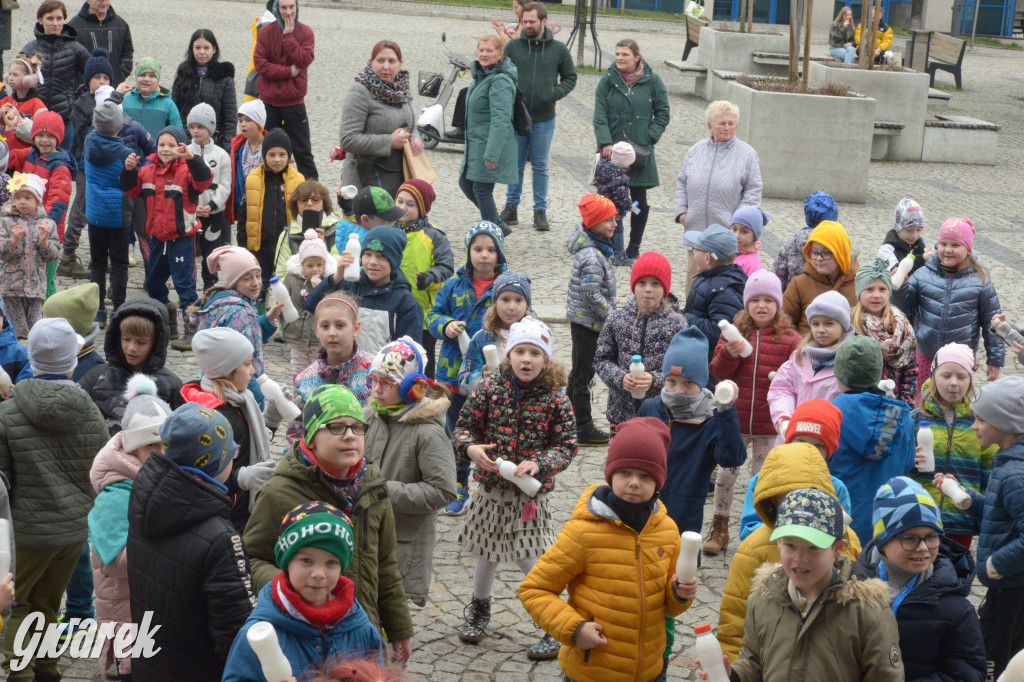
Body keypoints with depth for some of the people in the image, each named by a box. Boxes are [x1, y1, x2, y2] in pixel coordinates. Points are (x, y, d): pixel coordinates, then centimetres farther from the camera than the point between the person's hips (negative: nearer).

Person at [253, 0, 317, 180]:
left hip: (294, 101, -1)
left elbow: (304, 60, -15)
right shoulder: (265, 32, -1)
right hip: (268, 100, 1)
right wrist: (289, 71, -14)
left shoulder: (305, 32, -2)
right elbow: (260, 64, -10)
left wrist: (288, 36, -16)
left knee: (302, 150, 3)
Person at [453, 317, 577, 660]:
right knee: (486, 554, 18)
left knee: (529, 559, -2)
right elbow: (463, 425, 1)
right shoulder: (490, 390, -6)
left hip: (530, 495, -2)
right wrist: (470, 447, -20)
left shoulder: (555, 399, -9)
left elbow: (567, 445, -6)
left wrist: (539, 464, -22)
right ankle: (479, 609, 44)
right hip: (491, 490, 3)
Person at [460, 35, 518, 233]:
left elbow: (500, 120, -25)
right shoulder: (481, 75, 13)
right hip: (476, 143, 10)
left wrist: (491, 153, -29)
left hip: (493, 145, -10)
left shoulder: (500, 81, -19)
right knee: (465, 184, 16)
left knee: (482, 189, -3)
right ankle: (499, 226, 27)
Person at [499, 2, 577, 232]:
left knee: (540, 167, 8)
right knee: (516, 165, 10)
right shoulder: (513, 46, 1)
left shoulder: (558, 49, 2)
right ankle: (511, 207, 20)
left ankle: (540, 211, 15)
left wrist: (556, 93, -9)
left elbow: (570, 77, 9)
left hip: (544, 119, 0)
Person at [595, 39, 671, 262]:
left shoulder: (652, 80, 1)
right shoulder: (608, 80, 3)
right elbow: (600, 116, 0)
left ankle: (634, 247, 16)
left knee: (639, 201, 4)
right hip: (613, 149, 0)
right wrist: (606, 143, -12)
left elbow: (662, 114, 5)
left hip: (640, 152, 0)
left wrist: (648, 139, -6)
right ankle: (617, 247, 3)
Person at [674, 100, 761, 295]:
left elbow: (753, 191, 0)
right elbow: (682, 184, 18)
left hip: (728, 234, -3)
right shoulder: (695, 151, 11)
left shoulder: (747, 153, 1)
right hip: (695, 229, 4)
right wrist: (681, 211, 5)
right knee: (694, 279, 9)